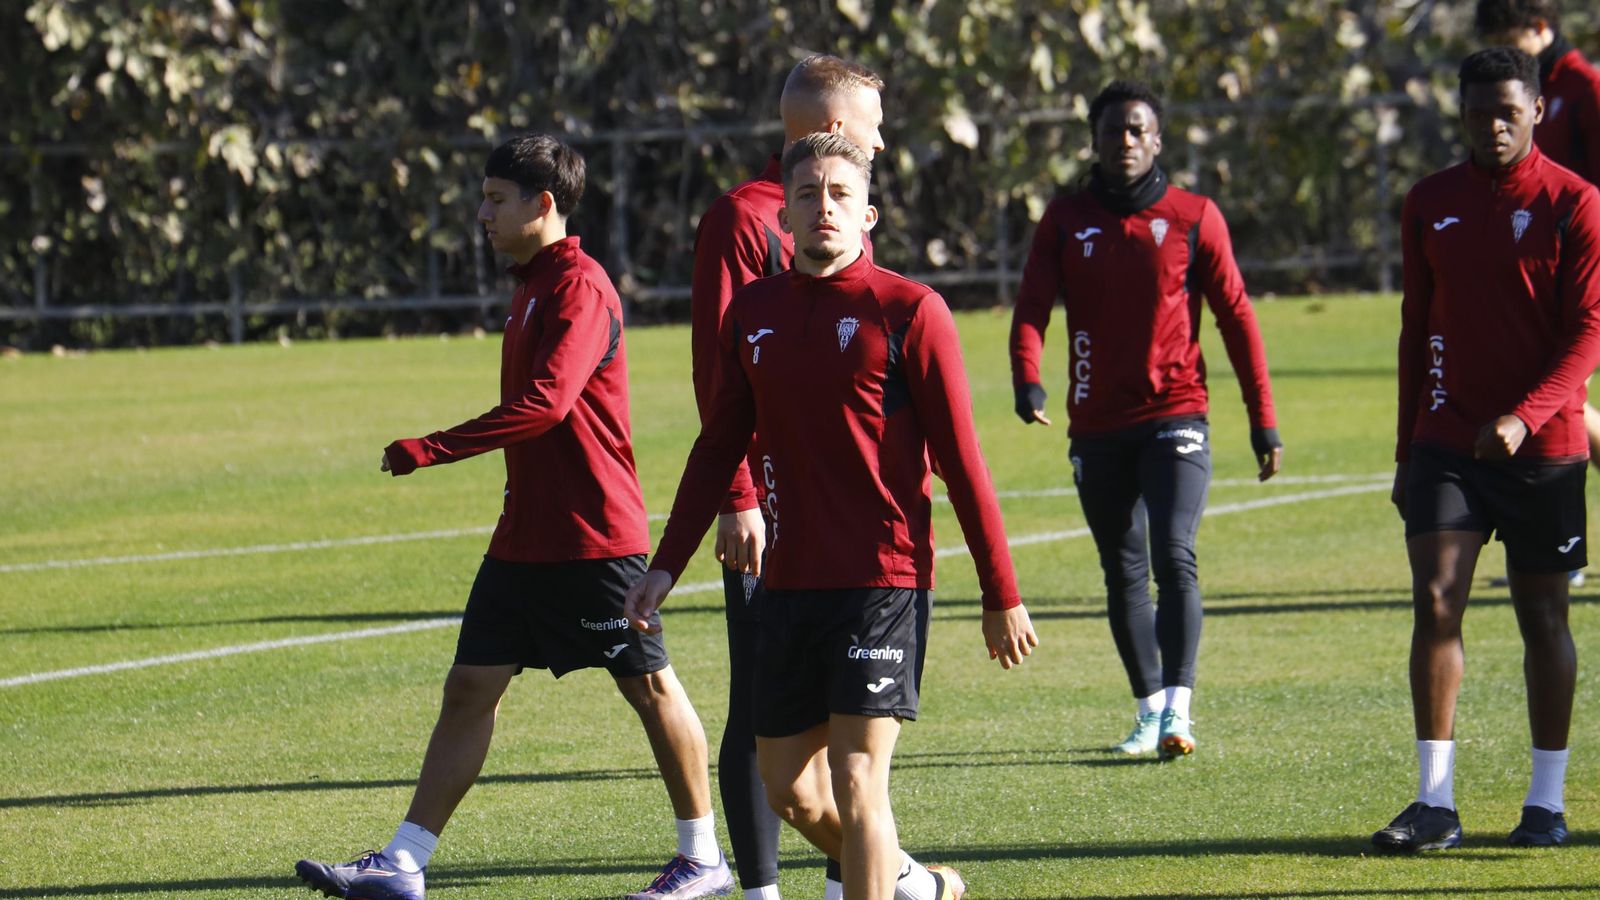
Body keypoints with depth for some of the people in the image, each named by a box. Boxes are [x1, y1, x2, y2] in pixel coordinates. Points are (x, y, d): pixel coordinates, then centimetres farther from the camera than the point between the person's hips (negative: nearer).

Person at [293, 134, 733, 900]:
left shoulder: (580, 288, -15)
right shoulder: (533, 285, 15)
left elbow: (545, 402, -26)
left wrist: (433, 449, -25)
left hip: (594, 540, -9)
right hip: (525, 540, 9)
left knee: (649, 688, 2)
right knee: (469, 688, 3)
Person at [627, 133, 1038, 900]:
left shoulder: (908, 310, -6)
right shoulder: (753, 312, 9)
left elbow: (960, 460, -5)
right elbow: (719, 447, 18)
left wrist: (1002, 597, -5)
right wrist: (665, 565, 12)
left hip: (884, 580, -6)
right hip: (789, 581, 6)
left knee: (856, 781, -11)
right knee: (789, 789, 10)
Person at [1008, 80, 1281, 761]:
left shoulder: (1193, 217, 2)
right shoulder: (1066, 220, 7)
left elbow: (1235, 316, 4)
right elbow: (1031, 308, -2)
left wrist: (1263, 419, 2)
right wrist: (1027, 380, -23)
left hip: (1175, 417, -3)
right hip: (1097, 428, 3)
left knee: (1173, 557, -18)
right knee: (1123, 576, 9)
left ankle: (1178, 708, -22)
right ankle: (1150, 710, 20)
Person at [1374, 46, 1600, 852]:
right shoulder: (1431, 205, 7)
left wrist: (1523, 416, -22)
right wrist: (1407, 451, 14)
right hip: (1447, 443, 2)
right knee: (1435, 602, -10)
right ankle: (1435, 801, -10)